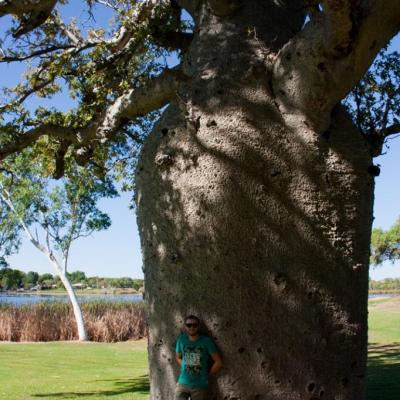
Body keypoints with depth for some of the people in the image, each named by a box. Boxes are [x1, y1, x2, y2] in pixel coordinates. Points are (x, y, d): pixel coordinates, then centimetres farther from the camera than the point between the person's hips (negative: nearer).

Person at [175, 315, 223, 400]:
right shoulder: (181, 339, 2)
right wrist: (184, 368, 5)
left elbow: (218, 362, -7)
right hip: (183, 383, 2)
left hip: (200, 385, -2)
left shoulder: (206, 341, -8)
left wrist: (207, 374, 0)